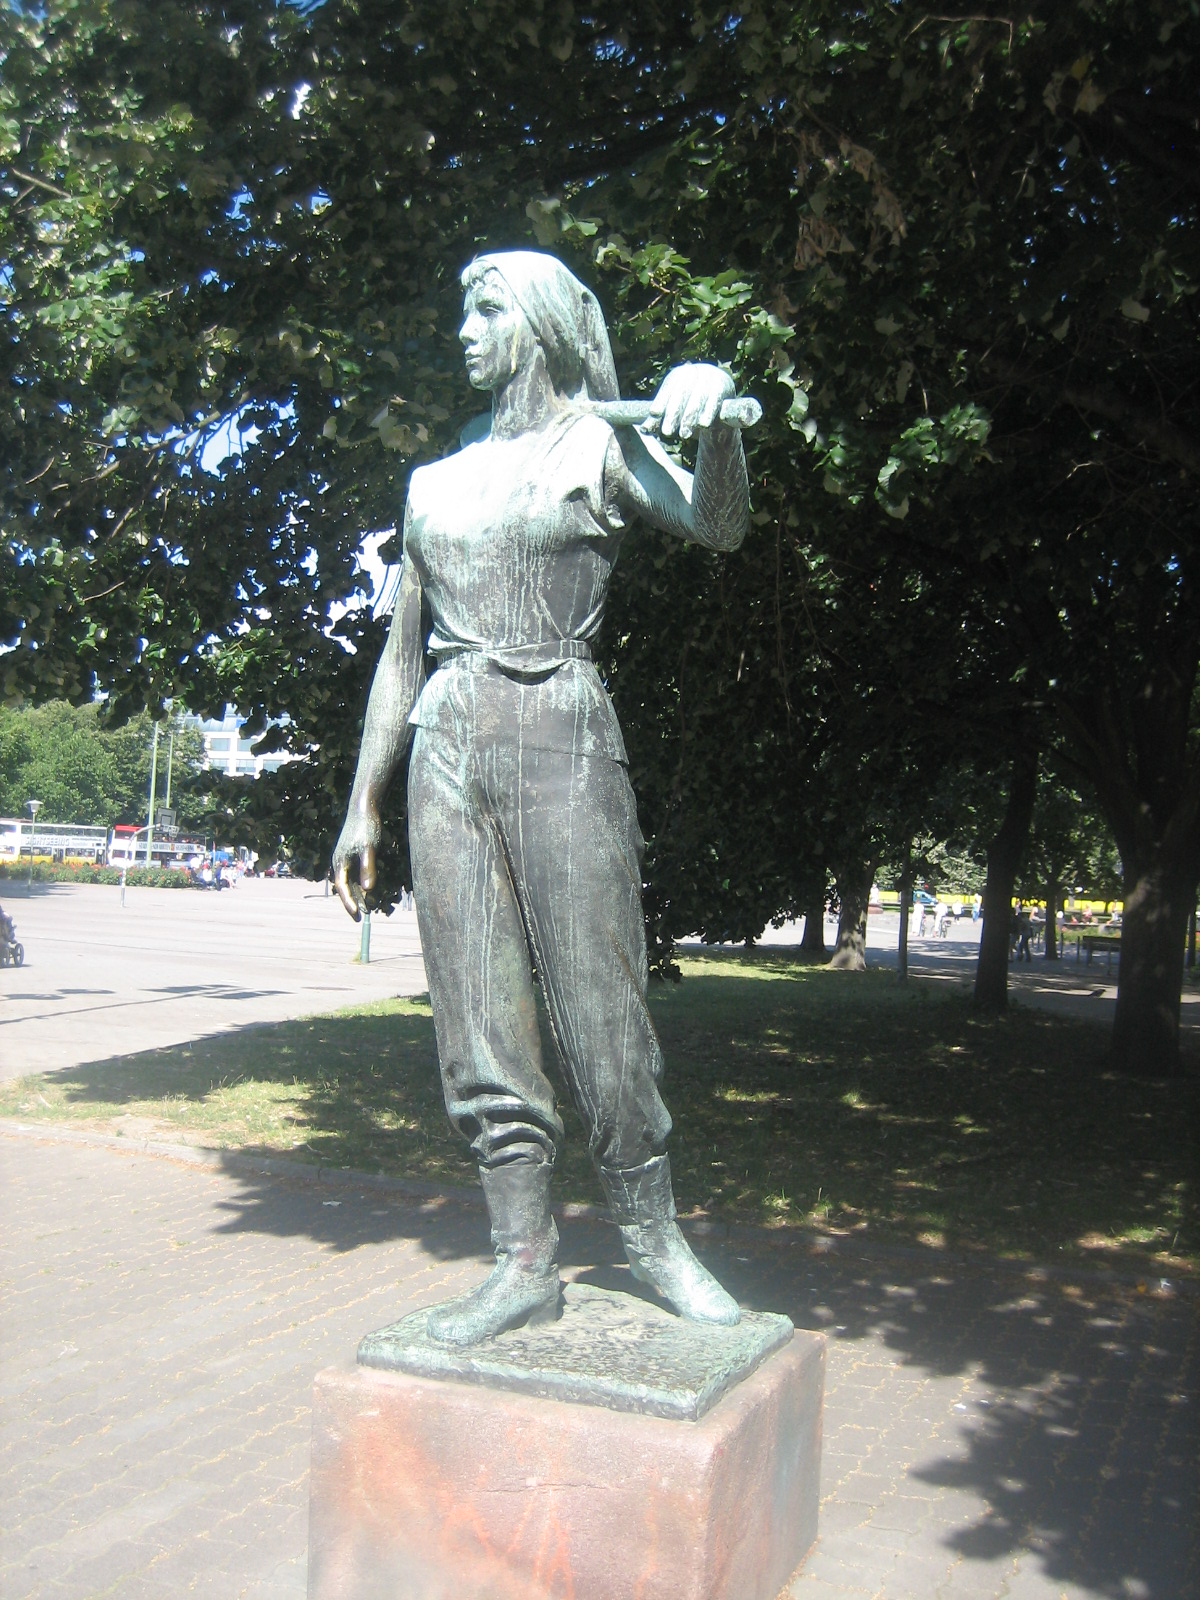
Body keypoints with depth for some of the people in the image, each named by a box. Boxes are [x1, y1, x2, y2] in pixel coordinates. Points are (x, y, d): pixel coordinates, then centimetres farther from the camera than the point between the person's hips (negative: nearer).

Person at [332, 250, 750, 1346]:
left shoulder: (599, 444, 6)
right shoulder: (437, 482, 19)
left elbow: (721, 527, -13)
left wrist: (712, 415, -33)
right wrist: (364, 803, 17)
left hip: (563, 741, -4)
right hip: (449, 751, 5)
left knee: (602, 1007, -3)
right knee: (478, 1020, 2)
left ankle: (654, 1236, 14)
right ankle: (525, 1263, 11)